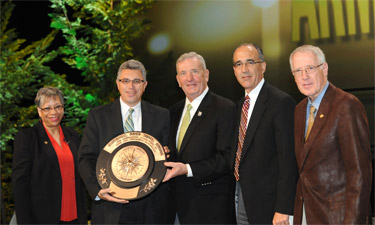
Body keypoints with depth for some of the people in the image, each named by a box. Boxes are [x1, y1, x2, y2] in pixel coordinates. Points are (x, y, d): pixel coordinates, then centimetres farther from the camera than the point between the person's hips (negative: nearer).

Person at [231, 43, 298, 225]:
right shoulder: (240, 105, 13)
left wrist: (283, 209, -20)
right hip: (240, 201, 7)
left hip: (266, 203, -7)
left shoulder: (282, 102, -13)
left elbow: (288, 160, -17)